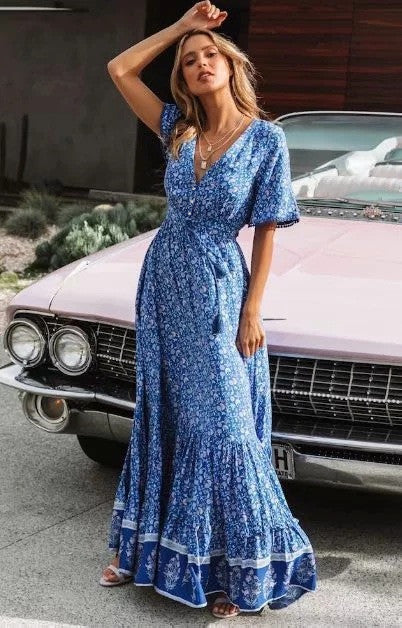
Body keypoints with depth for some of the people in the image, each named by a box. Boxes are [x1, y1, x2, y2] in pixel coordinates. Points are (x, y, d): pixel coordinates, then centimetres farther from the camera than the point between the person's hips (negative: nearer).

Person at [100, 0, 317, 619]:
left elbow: (267, 231, -8)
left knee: (220, 425, 0)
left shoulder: (265, 138, -9)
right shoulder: (178, 127, 3)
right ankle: (141, 545, 26)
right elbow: (119, 68, 6)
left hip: (218, 289, -5)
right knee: (159, 416, 14)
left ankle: (239, 570, 12)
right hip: (163, 278, 5)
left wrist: (252, 312, -11)